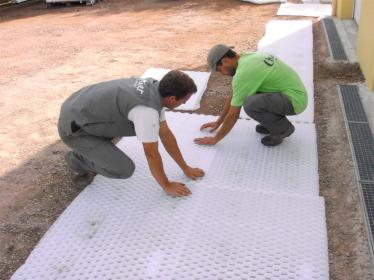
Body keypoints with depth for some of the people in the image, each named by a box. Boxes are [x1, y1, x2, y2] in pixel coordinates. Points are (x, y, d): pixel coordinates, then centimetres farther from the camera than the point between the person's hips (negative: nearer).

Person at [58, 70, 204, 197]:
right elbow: (151, 153, -20)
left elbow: (165, 133, 6)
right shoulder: (147, 109, -31)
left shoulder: (153, 88, -2)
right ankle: (78, 161, 9)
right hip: (73, 127, -9)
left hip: (81, 110, 9)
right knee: (125, 169, -16)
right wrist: (167, 186, -5)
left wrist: (185, 168, 11)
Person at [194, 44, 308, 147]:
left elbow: (233, 115, -15)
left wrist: (215, 139, -3)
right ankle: (272, 122, 15)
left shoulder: (243, 73, -22)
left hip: (294, 100, -9)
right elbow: (233, 97, 18)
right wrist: (218, 122, 24)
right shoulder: (248, 57, 8)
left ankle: (283, 127, -4)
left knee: (250, 104, -31)